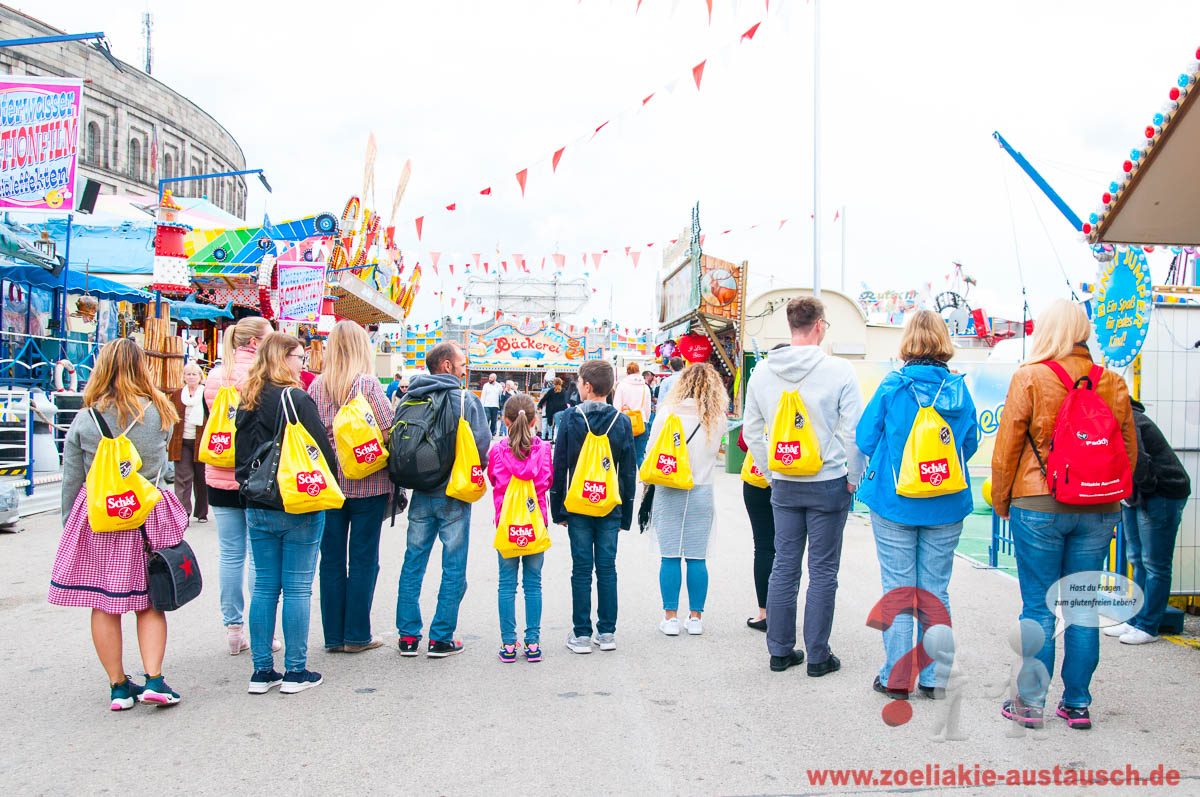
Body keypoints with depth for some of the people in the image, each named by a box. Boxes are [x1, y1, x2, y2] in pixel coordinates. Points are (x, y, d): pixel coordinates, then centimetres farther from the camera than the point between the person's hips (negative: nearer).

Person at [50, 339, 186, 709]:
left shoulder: (84, 421, -4)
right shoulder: (160, 413, -3)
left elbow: (71, 482, 1)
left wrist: (69, 526, 11)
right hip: (148, 514, 0)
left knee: (103, 604, 9)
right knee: (149, 602, 10)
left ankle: (118, 686, 14)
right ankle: (153, 679, 1)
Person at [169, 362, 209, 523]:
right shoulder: (176, 395, 9)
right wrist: (168, 441, 4)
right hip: (182, 443, 1)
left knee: (201, 479, 8)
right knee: (183, 478, -5)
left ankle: (202, 513, 21)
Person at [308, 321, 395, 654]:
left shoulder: (317, 386, 2)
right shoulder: (368, 384, -9)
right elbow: (387, 433, -13)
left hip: (327, 482, 4)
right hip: (367, 484, -4)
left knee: (332, 558, 10)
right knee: (363, 559, 6)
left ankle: (333, 635, 16)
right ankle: (357, 635, 10)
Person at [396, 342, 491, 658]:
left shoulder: (410, 399, 1)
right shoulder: (466, 400, -10)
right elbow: (483, 445, -14)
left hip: (420, 494, 4)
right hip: (454, 494, -4)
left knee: (413, 563, 12)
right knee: (454, 567, 6)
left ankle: (408, 635, 15)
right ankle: (441, 638, 7)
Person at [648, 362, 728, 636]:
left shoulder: (667, 413, -5)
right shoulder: (719, 419, -1)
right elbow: (716, 450, 10)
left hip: (668, 492, -1)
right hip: (702, 493, 1)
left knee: (669, 557, 4)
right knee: (697, 557, 6)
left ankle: (670, 617, 7)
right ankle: (695, 617, 12)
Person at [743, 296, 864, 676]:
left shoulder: (762, 373, 3)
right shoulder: (839, 370, -11)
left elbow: (752, 431, 9)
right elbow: (854, 431, -10)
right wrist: (854, 479, 1)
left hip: (784, 486, 4)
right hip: (828, 484, -4)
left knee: (784, 567, 11)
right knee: (823, 572, 5)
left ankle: (780, 651, 18)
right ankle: (818, 656, 11)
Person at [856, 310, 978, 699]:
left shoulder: (892, 386, -10)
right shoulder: (959, 389, -3)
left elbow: (865, 439, -4)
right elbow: (970, 444, 8)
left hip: (894, 502, -2)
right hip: (946, 507, 2)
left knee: (898, 590, 6)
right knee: (936, 591, 11)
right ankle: (933, 677, 18)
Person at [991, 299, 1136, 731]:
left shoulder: (1029, 379, -7)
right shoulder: (1114, 383, 4)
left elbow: (1007, 448, -4)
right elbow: (1130, 451, 11)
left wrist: (1001, 501, 9)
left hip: (1040, 507, -3)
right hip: (1099, 512, 3)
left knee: (1038, 608, 4)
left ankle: (1030, 703, 9)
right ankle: (1077, 704, 16)